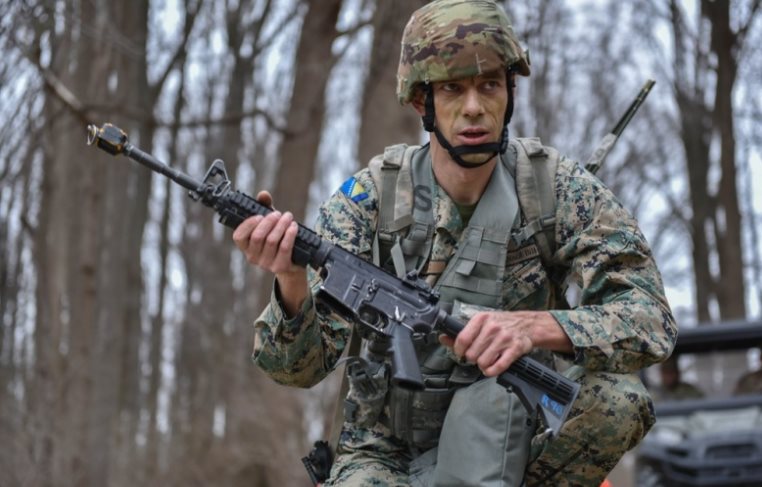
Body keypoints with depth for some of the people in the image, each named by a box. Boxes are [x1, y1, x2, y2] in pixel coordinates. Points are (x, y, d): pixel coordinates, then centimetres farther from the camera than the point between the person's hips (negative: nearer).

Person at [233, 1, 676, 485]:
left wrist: (535, 326, -38)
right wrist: (292, 280, -38)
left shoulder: (557, 188, -9)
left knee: (619, 396, -27)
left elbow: (651, 318, -19)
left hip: (507, 442, 2)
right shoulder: (372, 196, -9)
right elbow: (300, 365, -15)